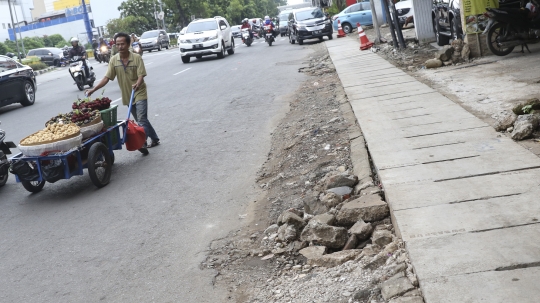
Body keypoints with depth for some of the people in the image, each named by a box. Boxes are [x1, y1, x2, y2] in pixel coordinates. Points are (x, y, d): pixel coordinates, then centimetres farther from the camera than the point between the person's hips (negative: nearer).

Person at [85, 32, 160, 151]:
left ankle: (142, 143, -17)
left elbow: (141, 75, -19)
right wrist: (93, 89, -16)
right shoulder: (114, 60, -4)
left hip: (139, 93, -5)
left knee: (141, 119, -15)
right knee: (140, 120, 15)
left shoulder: (137, 58, -13)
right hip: (127, 95, 5)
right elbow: (107, 78, -6)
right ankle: (154, 139, 29)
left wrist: (137, 84, -42)